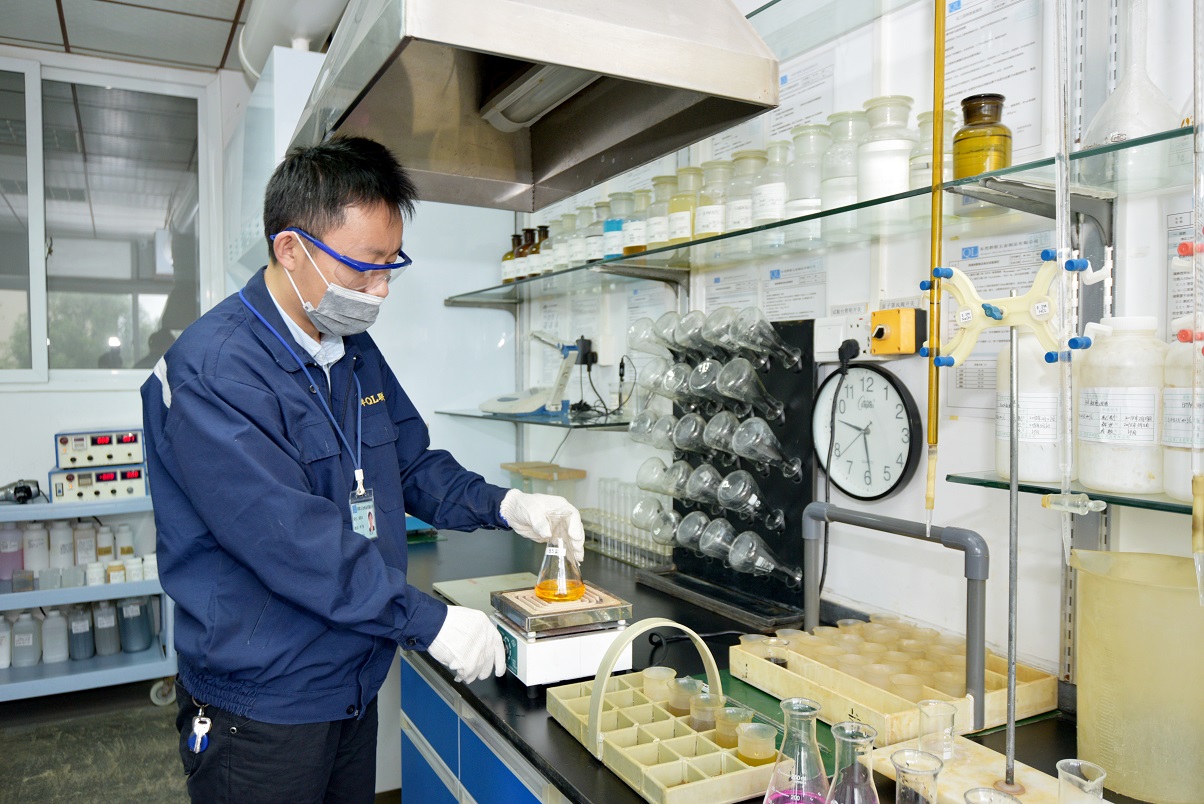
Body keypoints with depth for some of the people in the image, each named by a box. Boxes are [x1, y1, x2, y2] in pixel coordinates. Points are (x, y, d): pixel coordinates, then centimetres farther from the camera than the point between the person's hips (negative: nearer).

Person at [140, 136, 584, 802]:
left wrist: (502, 506, -3)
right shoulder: (213, 369, -23)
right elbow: (291, 538, -28)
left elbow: (412, 463, 13)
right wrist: (430, 622, -24)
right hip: (260, 711, -7)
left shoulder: (356, 351, 5)